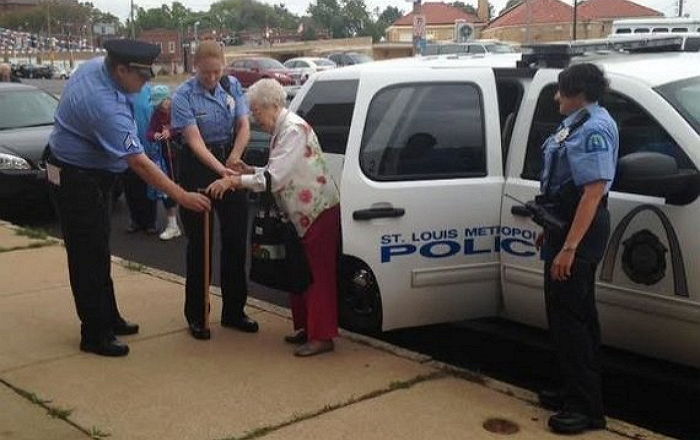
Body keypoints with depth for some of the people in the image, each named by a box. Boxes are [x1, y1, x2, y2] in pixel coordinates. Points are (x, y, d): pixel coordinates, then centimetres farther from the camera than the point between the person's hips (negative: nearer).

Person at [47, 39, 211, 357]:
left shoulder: (95, 66, -5)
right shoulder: (104, 106, -33)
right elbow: (139, 163, -33)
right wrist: (181, 196, -31)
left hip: (91, 174, 10)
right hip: (76, 180, -10)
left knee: (98, 250, 17)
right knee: (89, 256, -4)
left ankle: (108, 319, 29)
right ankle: (95, 335, 5)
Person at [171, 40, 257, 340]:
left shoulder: (232, 86, 1)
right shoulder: (184, 97, -13)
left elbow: (243, 126, -1)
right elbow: (195, 141, -21)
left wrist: (234, 158, -18)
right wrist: (221, 170, -34)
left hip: (230, 161, 4)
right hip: (198, 167, -4)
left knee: (236, 239, 7)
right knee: (199, 242, 1)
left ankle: (233, 311, 21)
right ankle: (196, 316, 12)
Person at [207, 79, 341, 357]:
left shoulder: (294, 129, -18)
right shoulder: (281, 130, 11)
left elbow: (276, 177, -25)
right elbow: (280, 174, 15)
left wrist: (235, 181, -22)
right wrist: (249, 172, 2)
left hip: (320, 210, -10)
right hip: (302, 213, 10)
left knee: (319, 274, -5)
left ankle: (322, 336, 0)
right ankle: (306, 327, 26)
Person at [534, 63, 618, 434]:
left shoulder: (594, 129, -19)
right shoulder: (578, 122, 12)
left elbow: (594, 191, -26)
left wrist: (569, 247, -29)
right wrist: (552, 230, 22)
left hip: (580, 230, -11)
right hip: (566, 224, 11)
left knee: (568, 315, -6)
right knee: (575, 313, 17)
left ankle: (587, 409, 2)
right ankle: (578, 393, 29)